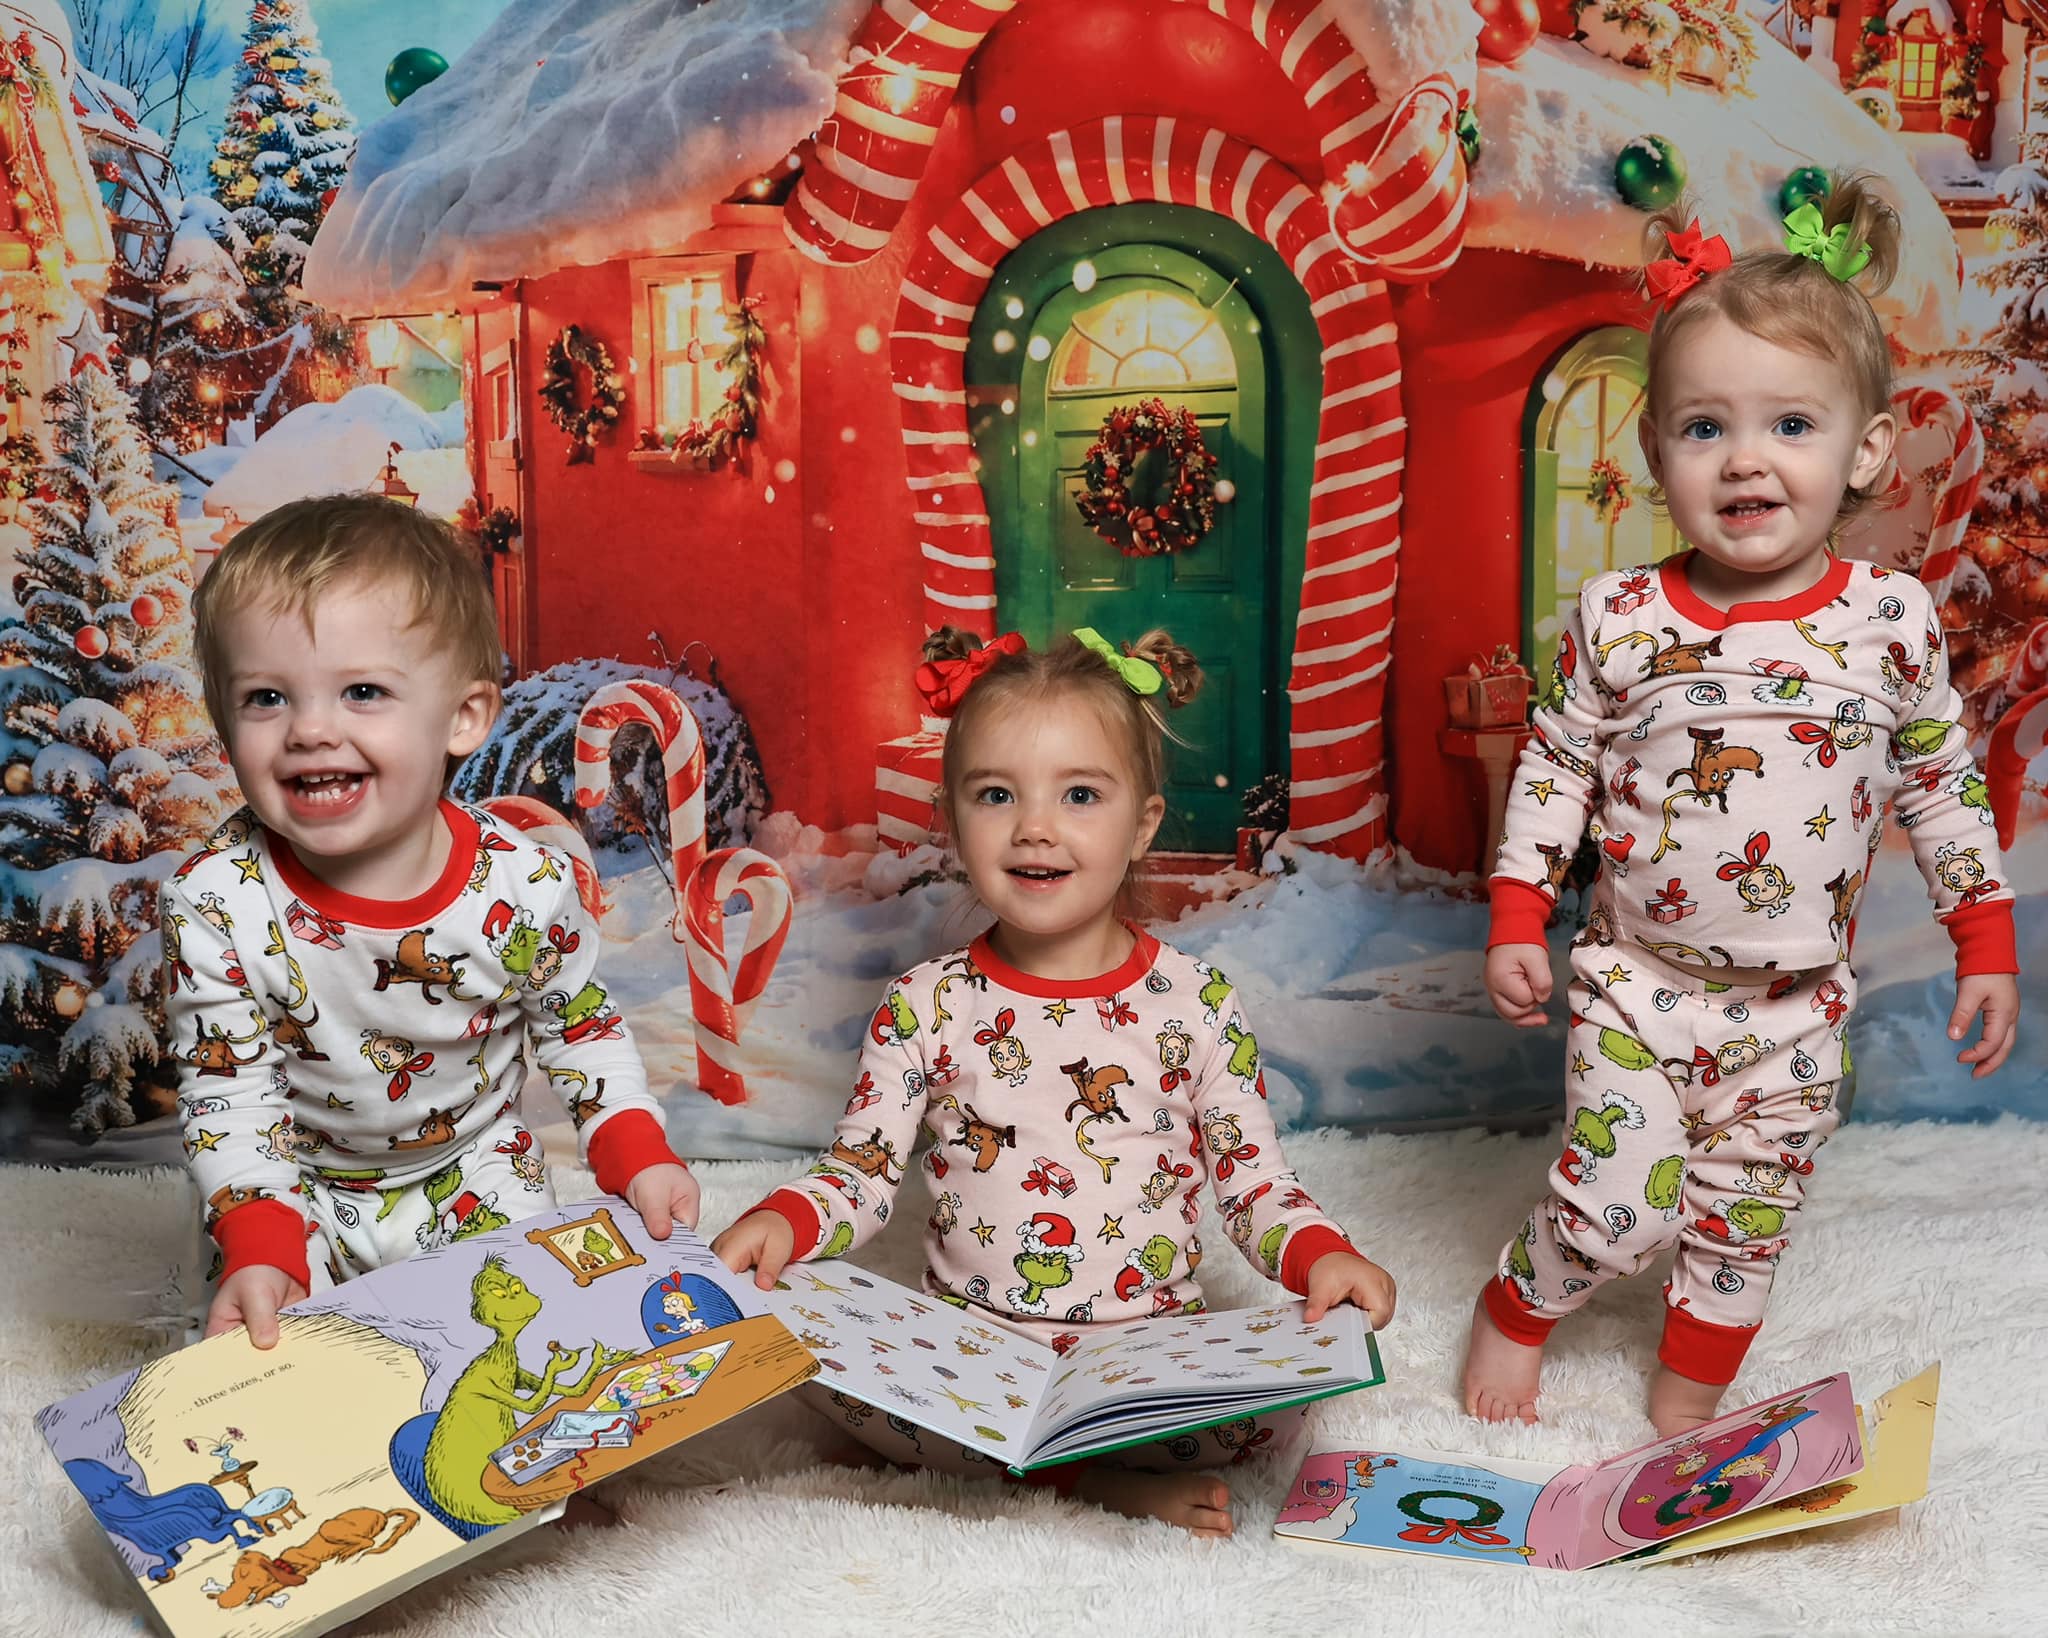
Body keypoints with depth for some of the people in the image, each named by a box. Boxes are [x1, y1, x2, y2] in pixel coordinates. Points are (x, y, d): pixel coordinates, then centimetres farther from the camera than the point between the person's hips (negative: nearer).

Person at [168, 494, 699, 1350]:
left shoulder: (526, 887, -22)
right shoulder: (215, 903, -25)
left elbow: (580, 1025, -3)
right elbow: (227, 1091, -18)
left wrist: (637, 1154, -13)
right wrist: (260, 1245, -30)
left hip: (478, 1170, 1)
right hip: (300, 1191, 0)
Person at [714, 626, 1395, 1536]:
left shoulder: (1196, 1006, -1)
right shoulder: (926, 1008, 0)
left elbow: (1255, 1183, 4)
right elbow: (861, 1174, 4)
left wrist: (1318, 1255, -16)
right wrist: (786, 1220, -17)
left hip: (1151, 1348, 0)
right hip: (967, 1346, 0)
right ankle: (1098, 1479, -17)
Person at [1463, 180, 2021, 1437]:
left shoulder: (1892, 620, -8)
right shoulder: (1620, 619, -12)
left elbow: (1943, 781, 4)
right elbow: (1556, 765, -1)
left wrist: (1987, 941, 6)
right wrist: (1517, 921, -3)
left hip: (1799, 1000, 2)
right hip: (1640, 977, -2)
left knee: (1750, 1212, 14)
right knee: (1620, 1204, -3)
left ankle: (1692, 1391, 38)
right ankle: (1516, 1311, 29)